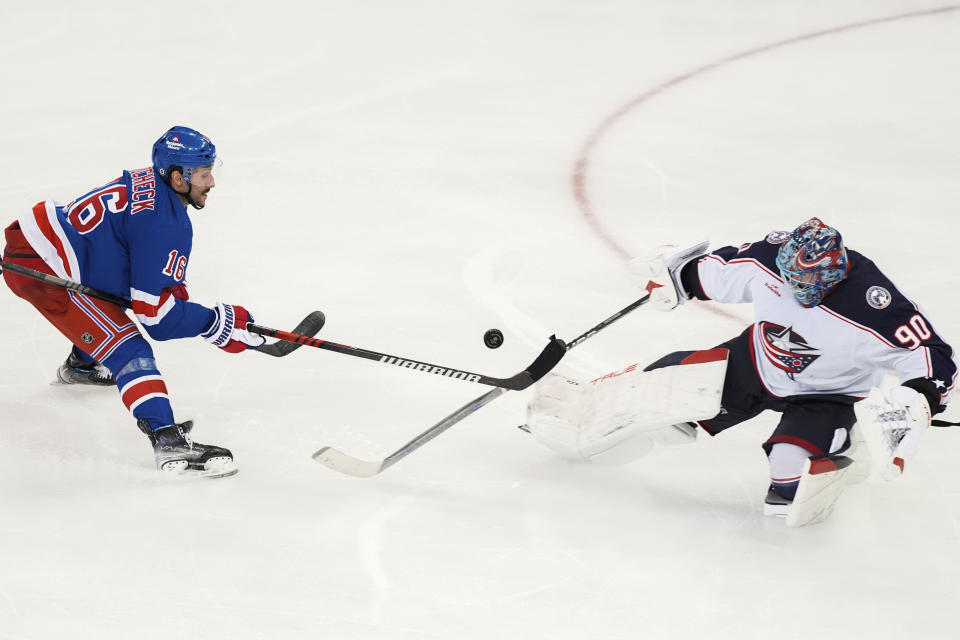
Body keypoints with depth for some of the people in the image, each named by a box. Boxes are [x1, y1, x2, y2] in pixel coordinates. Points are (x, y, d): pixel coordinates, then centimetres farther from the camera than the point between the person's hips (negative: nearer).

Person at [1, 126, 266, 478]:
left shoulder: (145, 183, 7)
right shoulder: (166, 225, -20)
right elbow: (153, 310, -19)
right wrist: (217, 323, -12)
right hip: (39, 269, -10)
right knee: (128, 350, -17)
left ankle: (80, 366, 57)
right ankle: (168, 442, -30)